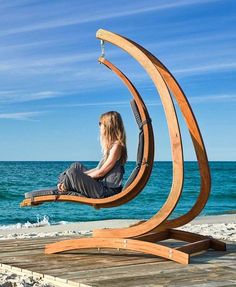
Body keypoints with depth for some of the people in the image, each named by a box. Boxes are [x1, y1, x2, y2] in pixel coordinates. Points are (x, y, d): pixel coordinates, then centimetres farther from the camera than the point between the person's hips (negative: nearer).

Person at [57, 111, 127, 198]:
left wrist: (81, 177, -7)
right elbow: (99, 169, 16)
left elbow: (101, 172, -16)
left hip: (107, 191, -10)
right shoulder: (111, 145, 14)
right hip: (101, 185, 10)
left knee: (72, 172, -18)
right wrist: (81, 175, 8)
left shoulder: (116, 146, -16)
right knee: (77, 166, 19)